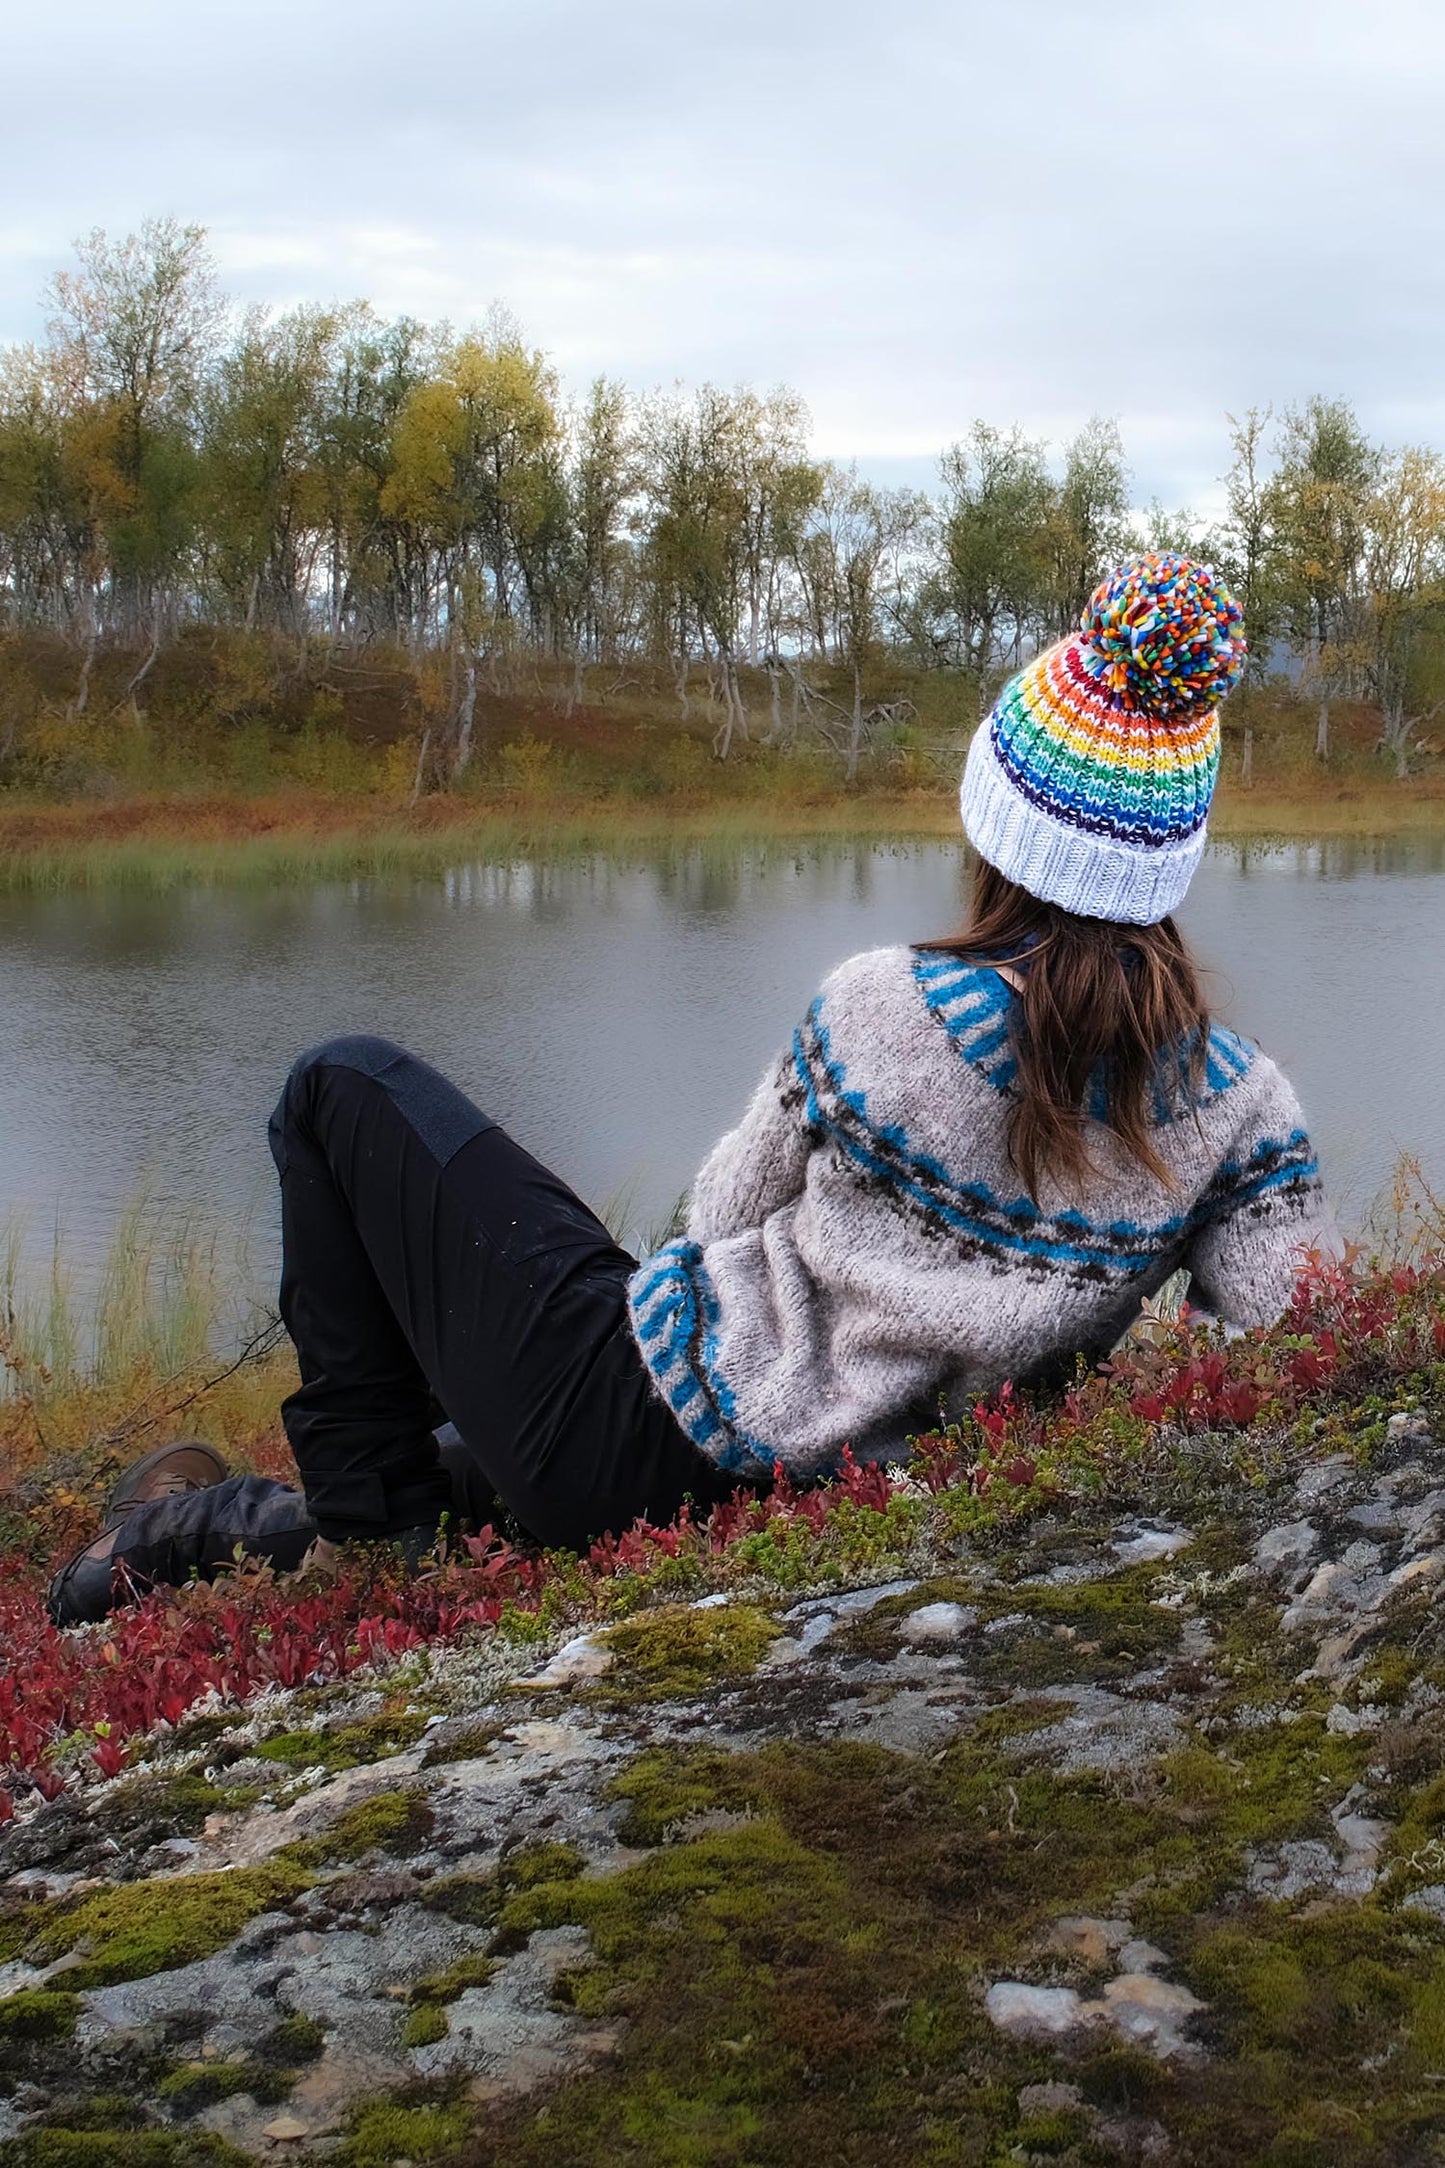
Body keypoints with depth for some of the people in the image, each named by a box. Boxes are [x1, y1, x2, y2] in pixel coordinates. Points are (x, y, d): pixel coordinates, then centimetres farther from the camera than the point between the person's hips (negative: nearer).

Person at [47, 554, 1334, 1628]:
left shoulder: (880, 1011, -19)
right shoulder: (1237, 1102, -11)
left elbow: (729, 1214, -5)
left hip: (634, 1444, -6)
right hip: (838, 1498, 6)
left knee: (348, 1087, 12)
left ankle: (368, 1518, 13)